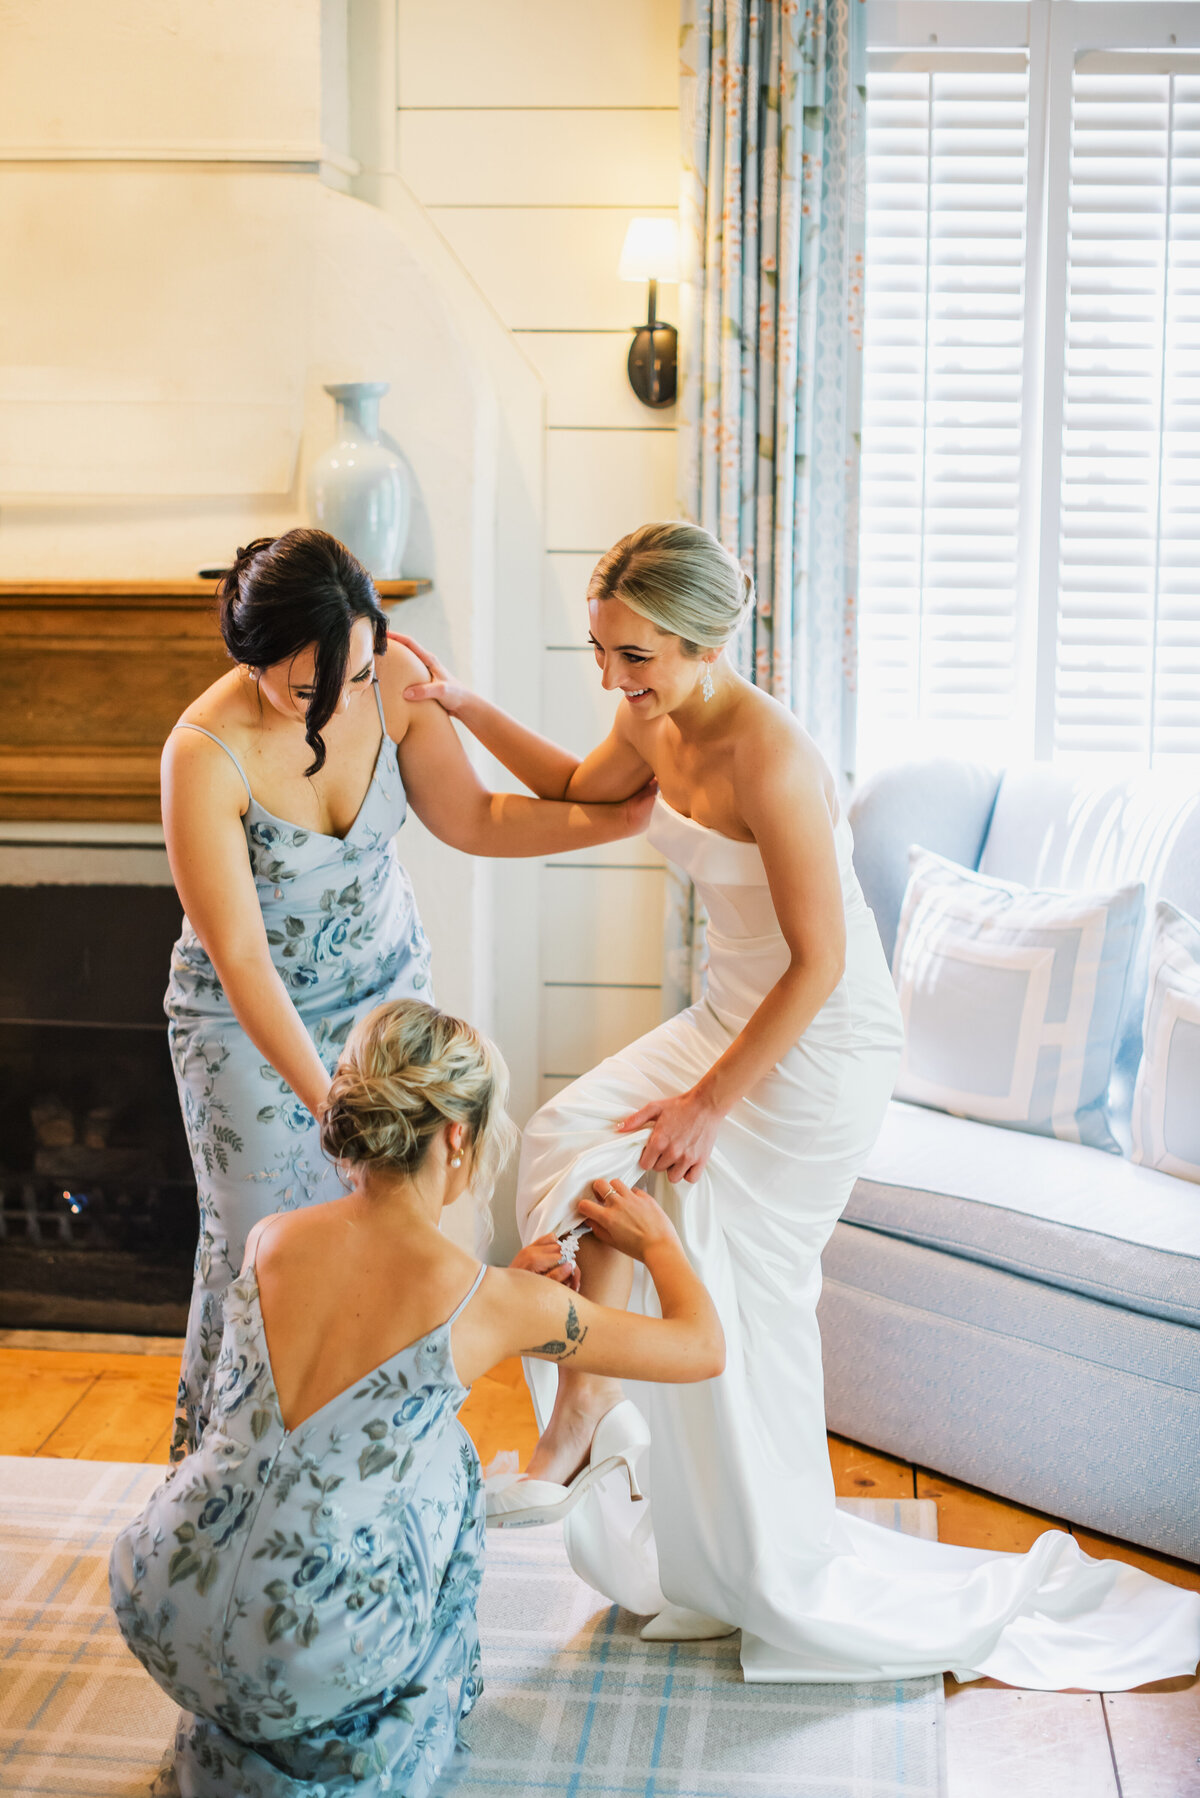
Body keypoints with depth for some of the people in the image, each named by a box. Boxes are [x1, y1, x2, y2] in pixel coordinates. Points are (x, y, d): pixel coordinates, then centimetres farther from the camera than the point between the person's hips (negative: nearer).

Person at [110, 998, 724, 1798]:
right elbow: (704, 1349, 1)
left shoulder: (269, 1241, -1)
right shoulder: (490, 1302, -12)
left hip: (157, 1621, 4)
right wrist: (658, 1240, 19)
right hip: (312, 1666, -4)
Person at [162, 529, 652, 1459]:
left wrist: (624, 818, -17)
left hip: (385, 984, 4)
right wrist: (332, 1104, -30)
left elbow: (473, 820, -5)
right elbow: (240, 958, -28)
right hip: (246, 1017, -4)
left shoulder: (395, 681, -17)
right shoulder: (204, 755, -30)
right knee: (257, 1250, 1)